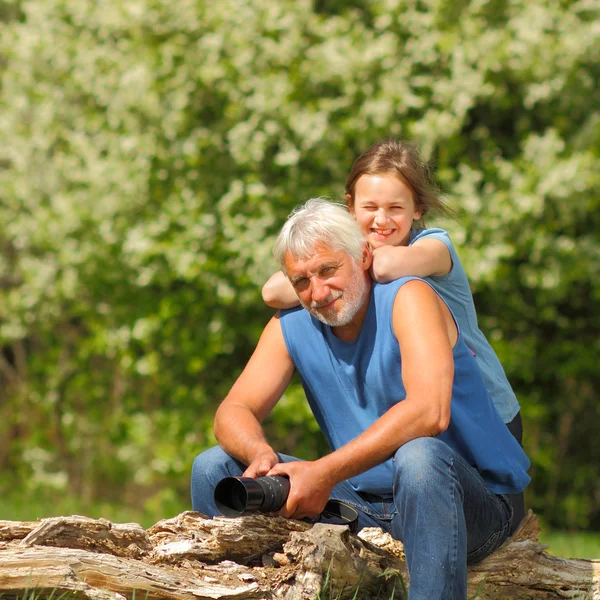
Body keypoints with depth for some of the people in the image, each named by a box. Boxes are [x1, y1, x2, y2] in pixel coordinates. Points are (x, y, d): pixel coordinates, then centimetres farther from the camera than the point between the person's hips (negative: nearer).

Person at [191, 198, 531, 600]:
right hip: (369, 510, 6)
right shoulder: (291, 327, 5)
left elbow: (430, 412, -27)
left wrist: (325, 473, -32)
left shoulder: (408, 297, -13)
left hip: (476, 502, -5)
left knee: (418, 456, -41)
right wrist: (261, 455, -23)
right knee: (214, 468, -2)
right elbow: (233, 412, 2)